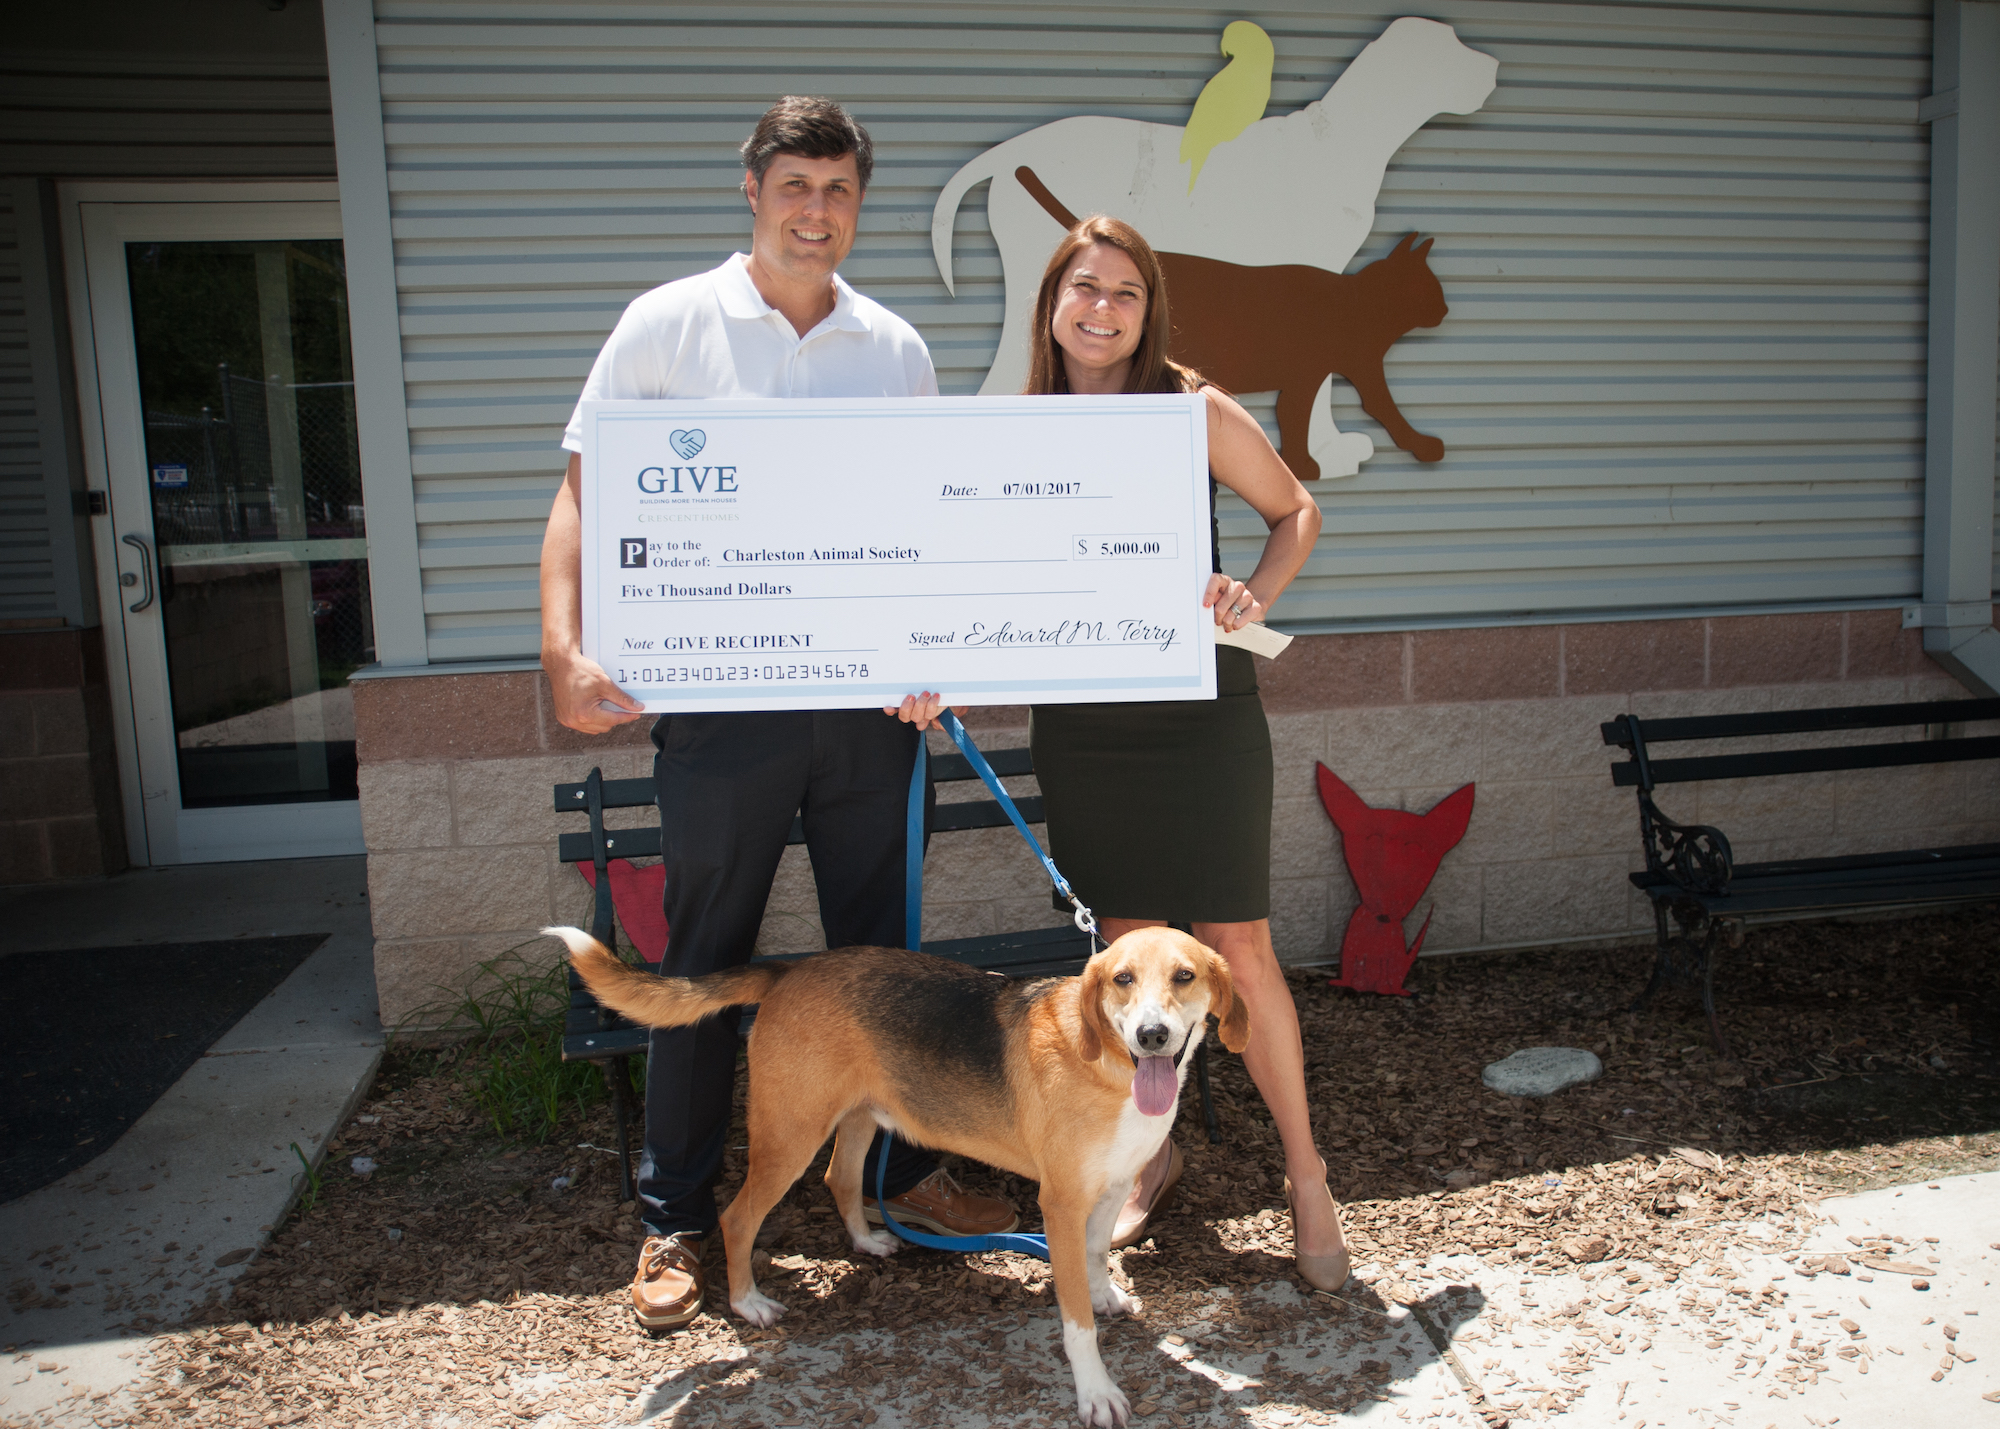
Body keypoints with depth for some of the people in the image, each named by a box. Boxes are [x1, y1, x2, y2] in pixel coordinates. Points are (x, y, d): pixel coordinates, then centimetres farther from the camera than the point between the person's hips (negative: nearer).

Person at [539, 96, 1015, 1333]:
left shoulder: (897, 349, 10)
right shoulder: (668, 324, 1)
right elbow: (587, 493, -3)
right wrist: (567, 648, -18)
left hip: (868, 696, 3)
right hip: (722, 695, -2)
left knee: (881, 947, 13)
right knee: (706, 960, 7)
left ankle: (904, 1173, 31)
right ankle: (676, 1219, 23)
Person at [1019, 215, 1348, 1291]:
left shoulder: (1196, 412, -3)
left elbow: (1295, 511, 8)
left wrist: (1254, 596, -10)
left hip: (1201, 711, -2)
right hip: (1082, 727, 3)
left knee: (1239, 949, 0)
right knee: (1128, 948, 10)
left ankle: (1305, 1174, 20)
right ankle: (1151, 1155, 32)